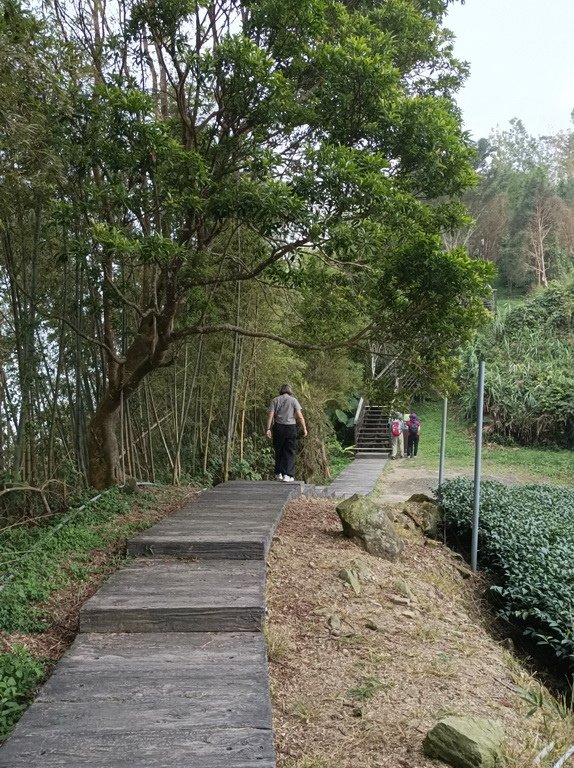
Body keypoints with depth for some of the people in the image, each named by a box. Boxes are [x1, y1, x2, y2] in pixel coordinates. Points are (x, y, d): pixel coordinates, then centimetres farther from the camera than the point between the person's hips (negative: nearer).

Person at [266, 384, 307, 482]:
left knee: (278, 451, 14)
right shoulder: (293, 400, 2)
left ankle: (278, 474, 18)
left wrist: (268, 429, -2)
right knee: (290, 452, 3)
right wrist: (304, 428, 0)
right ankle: (287, 475, -2)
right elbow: (299, 416, -5)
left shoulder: (275, 400, 6)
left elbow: (270, 415, -3)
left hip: (278, 427, 2)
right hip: (291, 427, -2)